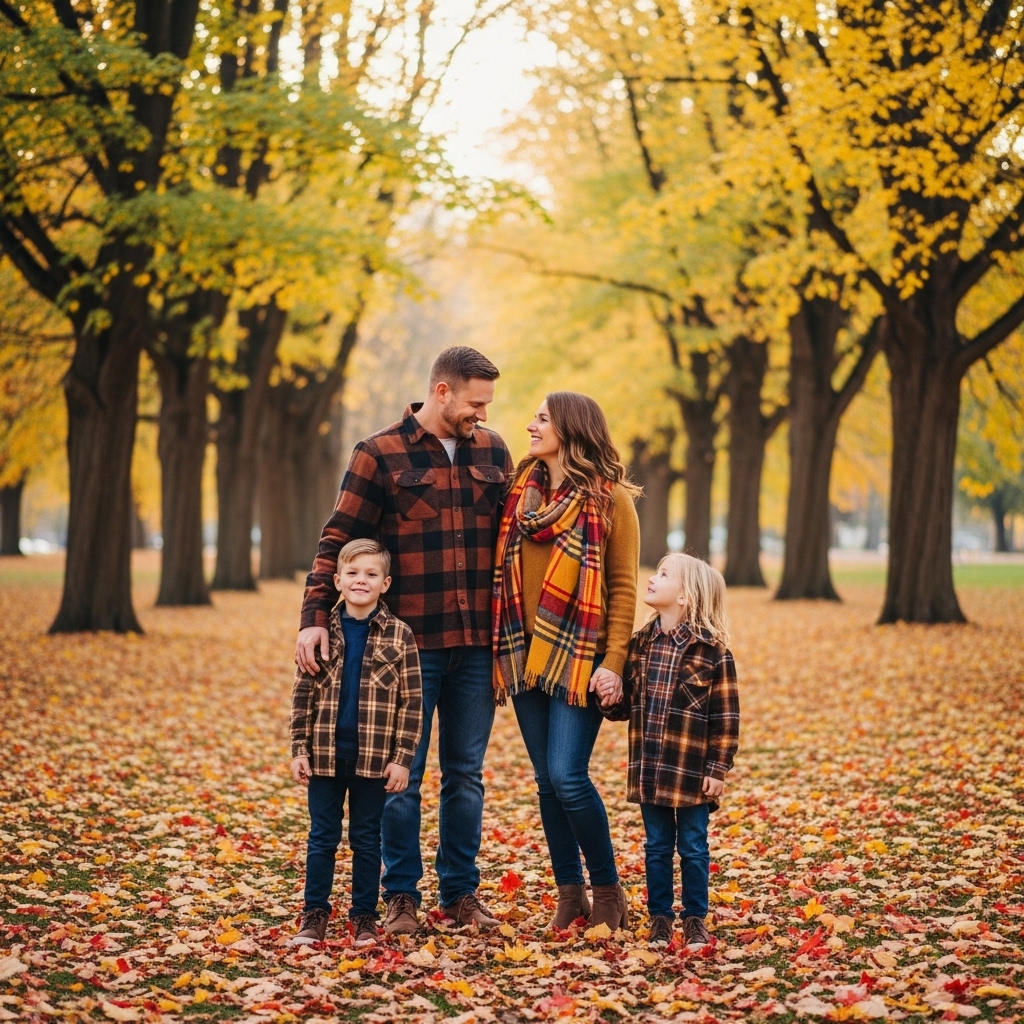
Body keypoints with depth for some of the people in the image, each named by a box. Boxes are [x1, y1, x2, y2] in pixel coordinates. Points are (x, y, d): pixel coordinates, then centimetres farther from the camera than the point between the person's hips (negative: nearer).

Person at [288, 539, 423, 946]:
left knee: (367, 839, 9)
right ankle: (315, 915, 19)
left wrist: (402, 759, -6)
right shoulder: (322, 633, 0)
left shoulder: (399, 636, -3)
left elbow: (411, 703, -2)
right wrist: (299, 750, 0)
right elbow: (302, 694, 4)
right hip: (325, 754, 1)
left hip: (374, 757, -1)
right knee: (322, 837, 9)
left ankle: (365, 916, 19)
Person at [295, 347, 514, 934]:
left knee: (466, 775, 10)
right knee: (403, 774, 4)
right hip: (409, 644, -3)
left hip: (476, 645, 3)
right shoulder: (381, 455, -4)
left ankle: (462, 891, 20)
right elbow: (339, 542, -5)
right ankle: (402, 896, 14)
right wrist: (315, 616, -16)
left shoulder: (493, 452, 8)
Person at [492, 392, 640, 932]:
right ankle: (569, 893, 16)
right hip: (524, 655, 5)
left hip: (577, 658, -5)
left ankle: (608, 891, 6)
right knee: (546, 781, 7)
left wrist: (613, 662, -12)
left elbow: (624, 586, -7)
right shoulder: (520, 490, 10)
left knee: (567, 777, -10)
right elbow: (502, 571, 14)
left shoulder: (609, 500, -4)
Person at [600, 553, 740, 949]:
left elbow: (726, 716, -8)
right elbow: (626, 702, 13)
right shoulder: (640, 644, 5)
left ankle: (695, 918, 21)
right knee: (657, 847, 13)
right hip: (649, 770, 4)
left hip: (691, 772, -4)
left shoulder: (711, 650, -11)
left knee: (693, 848, 8)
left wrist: (718, 768, -10)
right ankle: (659, 917, 23)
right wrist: (610, 702, -10)